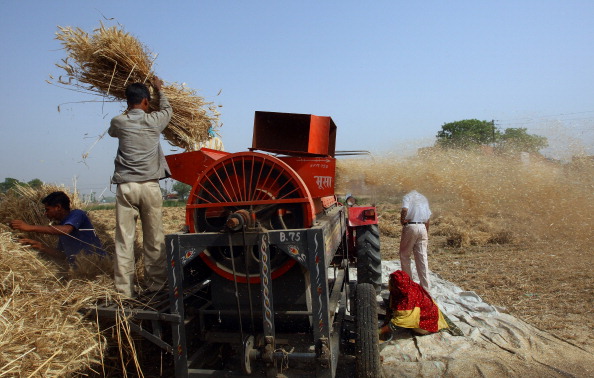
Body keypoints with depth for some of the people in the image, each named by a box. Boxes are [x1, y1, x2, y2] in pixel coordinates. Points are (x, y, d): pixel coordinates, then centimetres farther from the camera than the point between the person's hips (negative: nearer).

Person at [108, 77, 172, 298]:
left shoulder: (118, 122, 5)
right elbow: (167, 109, 25)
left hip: (125, 186, 1)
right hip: (150, 186, -1)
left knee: (124, 239, 2)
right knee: (154, 239, 6)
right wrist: (159, 89, 40)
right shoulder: (154, 120, 3)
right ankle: (155, 284, 14)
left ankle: (124, 289, 5)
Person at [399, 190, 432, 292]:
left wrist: (402, 220, -2)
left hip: (410, 226, -4)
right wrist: (427, 234, 22)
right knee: (422, 258, 3)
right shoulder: (424, 198, 20)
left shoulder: (407, 196, 5)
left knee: (404, 255, 11)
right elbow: (428, 218, 17)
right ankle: (426, 287, 2)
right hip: (422, 227, 4)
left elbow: (405, 209, -17)